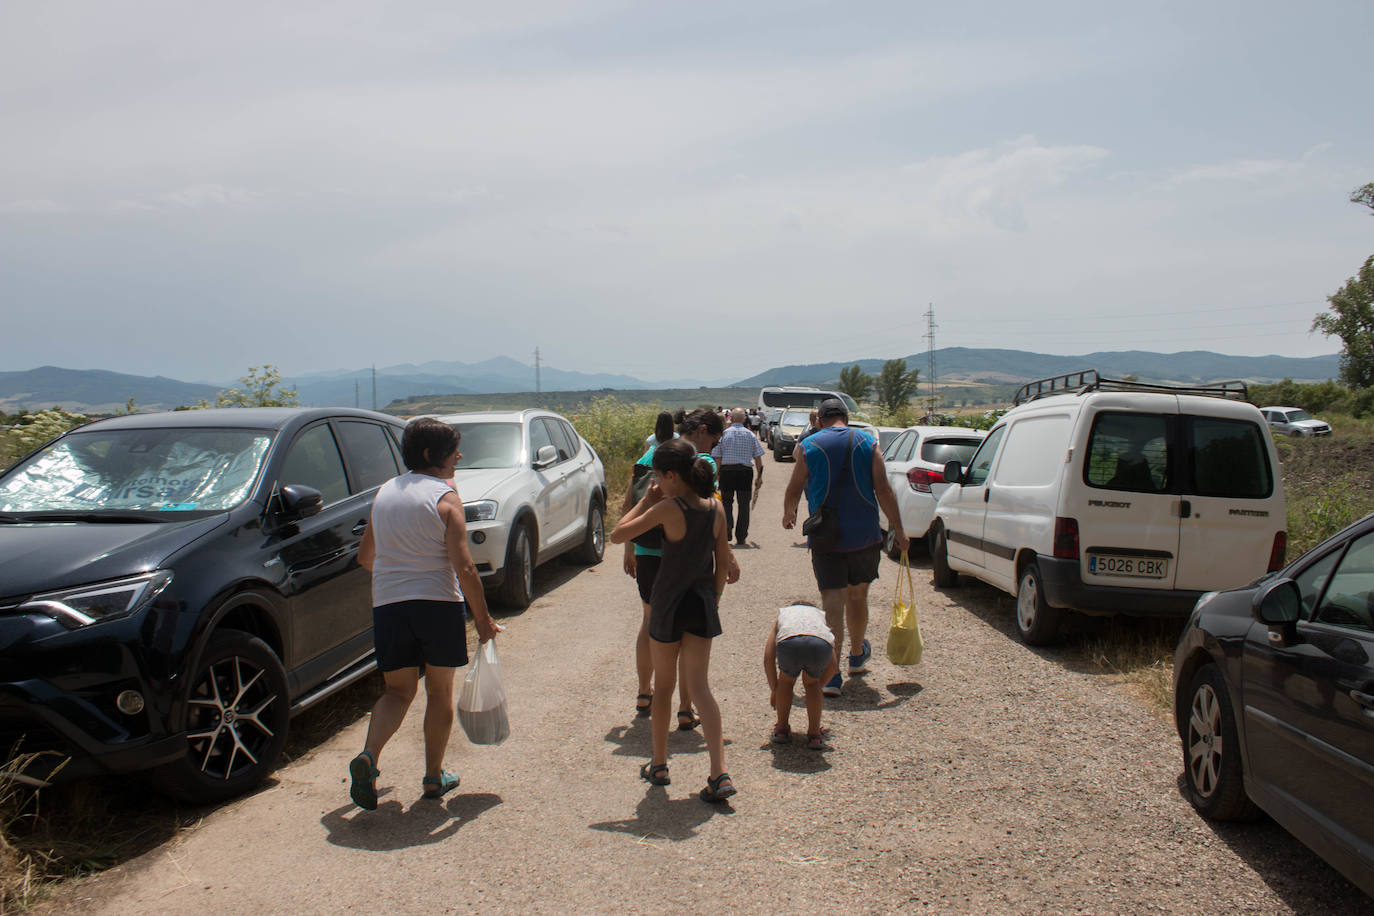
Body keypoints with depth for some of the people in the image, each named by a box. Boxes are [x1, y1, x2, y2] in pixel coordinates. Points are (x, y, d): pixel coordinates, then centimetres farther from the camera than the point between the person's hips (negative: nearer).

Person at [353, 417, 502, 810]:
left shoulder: (385, 492, 11)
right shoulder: (444, 497, -8)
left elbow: (365, 555, 20)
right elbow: (463, 567, -15)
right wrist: (483, 620, -7)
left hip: (388, 604, 4)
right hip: (438, 603, -4)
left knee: (398, 690, 13)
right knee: (440, 692, 12)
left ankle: (368, 756, -12)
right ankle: (434, 777, 20)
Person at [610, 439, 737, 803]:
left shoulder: (668, 508, -17)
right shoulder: (715, 508, -1)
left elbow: (617, 535, -13)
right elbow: (723, 559, 6)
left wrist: (646, 501, -5)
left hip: (669, 605, -4)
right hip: (702, 605, 4)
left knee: (664, 687, 14)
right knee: (699, 688, 6)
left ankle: (658, 766, 27)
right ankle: (719, 774, -5)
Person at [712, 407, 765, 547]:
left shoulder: (723, 434, 0)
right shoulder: (750, 435, 4)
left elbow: (717, 457, -2)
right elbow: (758, 457, 4)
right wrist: (759, 475, 11)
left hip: (727, 470, -1)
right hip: (746, 471, 1)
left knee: (727, 502, 11)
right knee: (744, 504, 6)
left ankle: (727, 529, -8)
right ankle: (741, 538, 8)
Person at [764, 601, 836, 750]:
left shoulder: (782, 614, 42)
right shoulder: (820, 615, 43)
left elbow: (768, 658, 29)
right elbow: (833, 665, 35)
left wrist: (774, 690, 41)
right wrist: (818, 685, 52)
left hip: (789, 643, -1)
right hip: (821, 644, 1)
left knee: (786, 680, 32)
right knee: (811, 683, 31)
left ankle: (782, 729, 39)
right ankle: (815, 735, 29)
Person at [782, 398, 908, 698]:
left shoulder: (808, 447, -1)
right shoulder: (868, 444, 2)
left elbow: (794, 489, 4)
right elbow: (883, 490, -4)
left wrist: (788, 515, 24)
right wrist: (899, 531, 1)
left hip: (825, 538, -1)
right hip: (864, 535, 2)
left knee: (832, 602, -2)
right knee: (857, 596, 19)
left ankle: (830, 675, -9)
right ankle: (857, 656, 40)